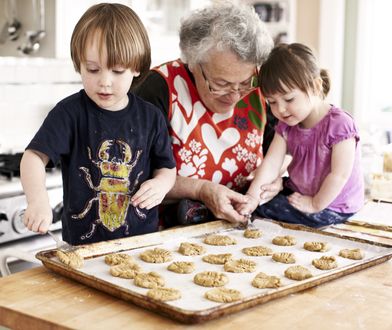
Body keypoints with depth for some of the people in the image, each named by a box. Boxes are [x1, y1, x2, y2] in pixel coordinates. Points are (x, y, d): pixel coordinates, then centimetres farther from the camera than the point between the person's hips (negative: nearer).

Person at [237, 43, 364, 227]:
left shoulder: (339, 125, -23)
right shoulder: (286, 126, 0)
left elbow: (339, 175, -23)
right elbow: (271, 162, -9)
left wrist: (315, 205, -18)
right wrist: (252, 195, -22)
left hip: (332, 207, -7)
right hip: (297, 192, 7)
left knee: (264, 207, -17)